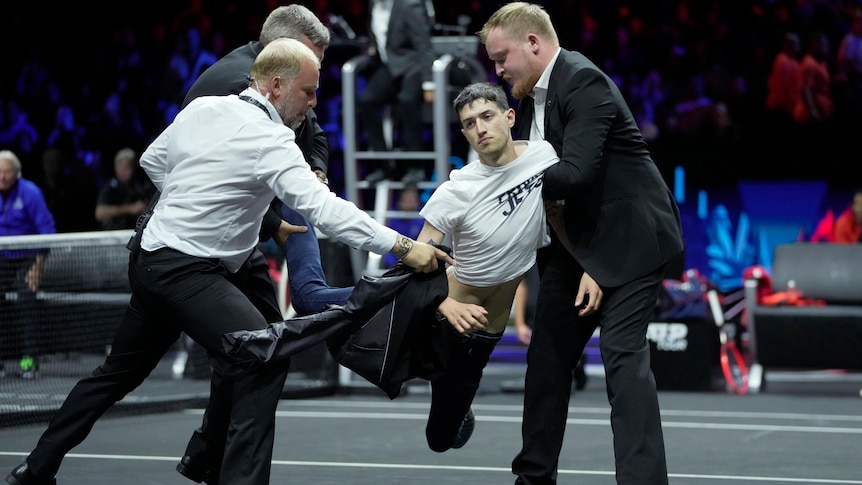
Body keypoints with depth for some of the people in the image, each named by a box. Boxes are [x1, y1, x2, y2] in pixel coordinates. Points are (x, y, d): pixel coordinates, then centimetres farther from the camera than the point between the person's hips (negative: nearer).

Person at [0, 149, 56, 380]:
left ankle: (30, 360, -12)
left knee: (25, 303, -15)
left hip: (27, 258, -4)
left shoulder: (30, 193, -17)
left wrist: (39, 265, -18)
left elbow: (46, 229, -15)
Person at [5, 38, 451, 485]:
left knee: (121, 370, 22)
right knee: (263, 362, -18)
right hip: (187, 271, -9)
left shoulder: (201, 108, 7)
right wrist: (402, 246, -29)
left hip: (151, 258, 9)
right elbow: (323, 209, -26)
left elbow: (152, 161, 21)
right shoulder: (270, 141, -17)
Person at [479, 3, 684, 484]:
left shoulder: (584, 82, -19)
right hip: (575, 241, 9)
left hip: (629, 236, -9)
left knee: (624, 353, -16)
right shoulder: (530, 98, 8)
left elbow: (575, 173, -28)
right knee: (548, 353, 10)